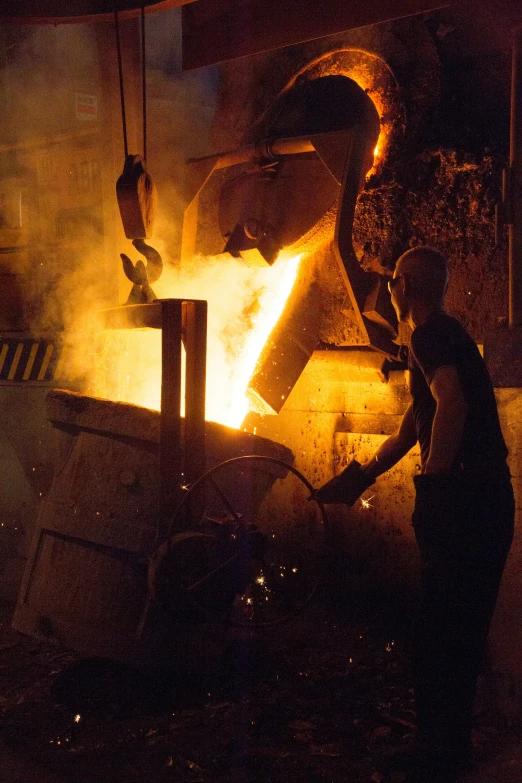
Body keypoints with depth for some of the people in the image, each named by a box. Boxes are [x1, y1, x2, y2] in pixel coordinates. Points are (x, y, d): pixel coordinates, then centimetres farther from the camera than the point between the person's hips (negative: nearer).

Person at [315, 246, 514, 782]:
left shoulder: (431, 336, -10)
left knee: (440, 633, -1)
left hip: (459, 501, -10)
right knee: (463, 631, 17)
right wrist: (357, 478, 27)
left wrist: (432, 483, -22)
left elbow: (452, 404, -29)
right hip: (487, 503, 10)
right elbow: (411, 428, 26)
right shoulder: (449, 336, 22)